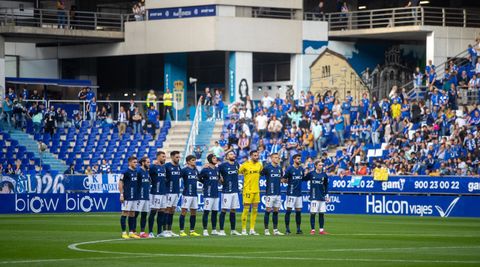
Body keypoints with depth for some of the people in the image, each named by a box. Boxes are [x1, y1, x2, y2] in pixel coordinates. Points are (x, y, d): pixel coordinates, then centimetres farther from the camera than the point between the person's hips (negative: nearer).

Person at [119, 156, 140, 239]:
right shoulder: (126, 172, -9)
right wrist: (121, 195, -14)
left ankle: (131, 232, 14)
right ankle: (124, 233, -2)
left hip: (135, 197, 7)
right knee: (125, 213, -4)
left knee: (132, 214, 10)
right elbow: (120, 183, -10)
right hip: (127, 197, -7)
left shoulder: (136, 172, 11)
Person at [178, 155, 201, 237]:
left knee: (193, 212, 10)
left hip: (194, 194, 7)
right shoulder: (185, 170, -7)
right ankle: (182, 231, -7)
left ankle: (192, 231, 17)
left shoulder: (196, 170, 14)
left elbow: (199, 178, 28)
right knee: (184, 211, -8)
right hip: (187, 194, -7)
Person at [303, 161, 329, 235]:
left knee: (322, 213, 4)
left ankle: (321, 230, 9)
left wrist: (326, 195, 11)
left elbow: (326, 186, 14)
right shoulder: (311, 174, 0)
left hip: (322, 197, 3)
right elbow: (303, 179, 9)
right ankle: (312, 230, 2)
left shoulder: (324, 175, 8)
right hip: (314, 197, -3)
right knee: (313, 213, -5)